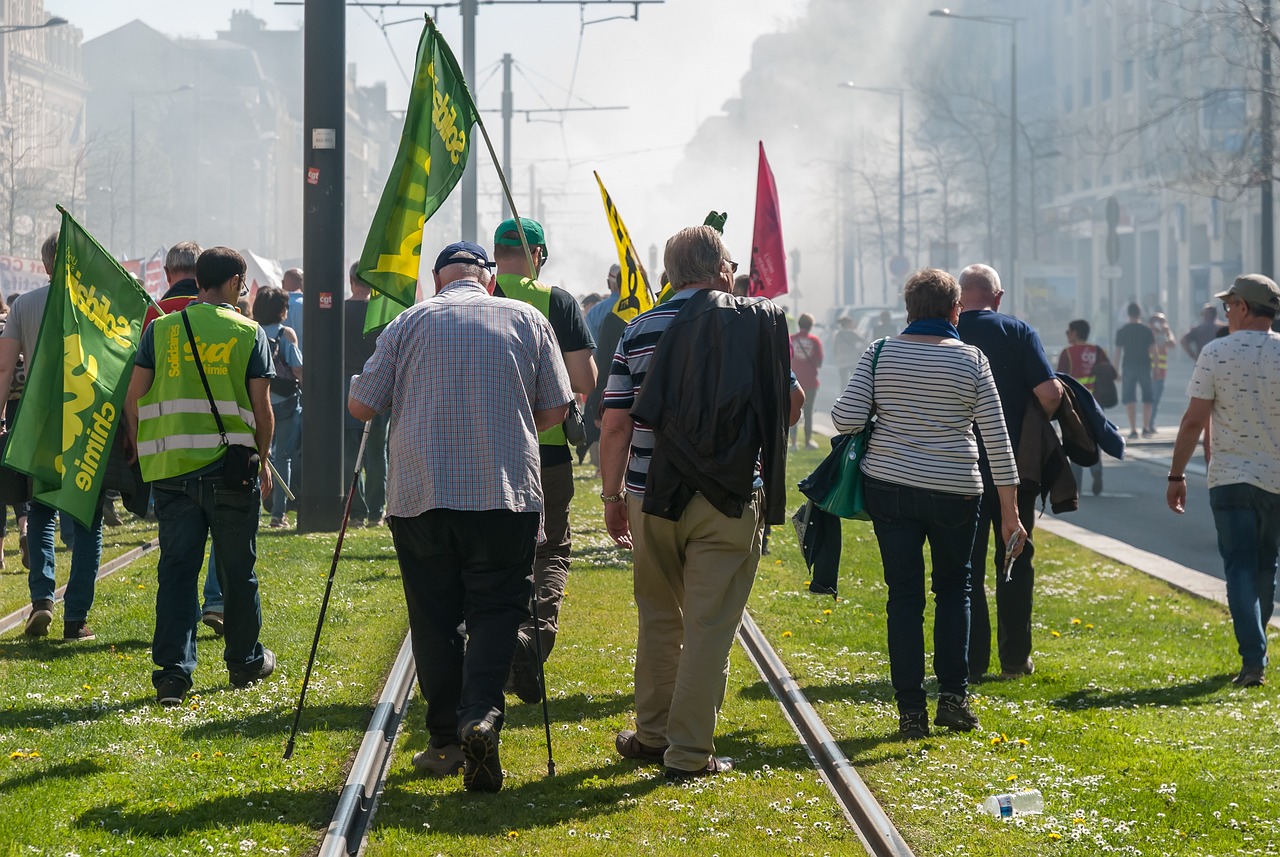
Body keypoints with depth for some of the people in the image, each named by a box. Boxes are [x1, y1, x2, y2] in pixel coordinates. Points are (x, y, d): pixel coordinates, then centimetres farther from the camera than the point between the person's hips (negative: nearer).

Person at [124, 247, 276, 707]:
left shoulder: (160, 329, 4)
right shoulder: (249, 333, 0)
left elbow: (133, 399, 3)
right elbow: (262, 409, -1)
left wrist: (139, 451, 16)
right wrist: (263, 460, 13)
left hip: (171, 466, 1)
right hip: (231, 466, -1)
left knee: (176, 568, 4)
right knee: (237, 569, 12)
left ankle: (172, 669, -5)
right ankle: (245, 661, 24)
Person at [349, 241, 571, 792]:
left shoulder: (411, 323, 6)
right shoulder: (527, 319, 8)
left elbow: (361, 405, 6)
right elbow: (555, 410, 10)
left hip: (420, 495, 0)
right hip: (506, 493, 0)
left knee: (434, 619, 9)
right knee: (497, 607, 5)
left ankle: (445, 741, 11)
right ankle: (482, 712, -18)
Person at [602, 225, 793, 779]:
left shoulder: (641, 330, 4)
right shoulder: (757, 323, -1)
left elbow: (616, 425, 1)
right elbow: (789, 407, 7)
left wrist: (612, 495, 10)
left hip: (652, 498, 3)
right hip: (729, 502, -3)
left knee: (659, 618, 18)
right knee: (709, 626, 1)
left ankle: (651, 734, 27)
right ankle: (690, 752, 3)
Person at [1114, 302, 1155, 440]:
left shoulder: (1121, 332, 2)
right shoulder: (1147, 330, 1)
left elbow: (1118, 352, 1)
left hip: (1128, 366, 0)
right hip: (1144, 366, 0)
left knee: (1130, 399, 0)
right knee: (1147, 399, 13)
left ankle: (1133, 430, -8)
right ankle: (1145, 428, 11)